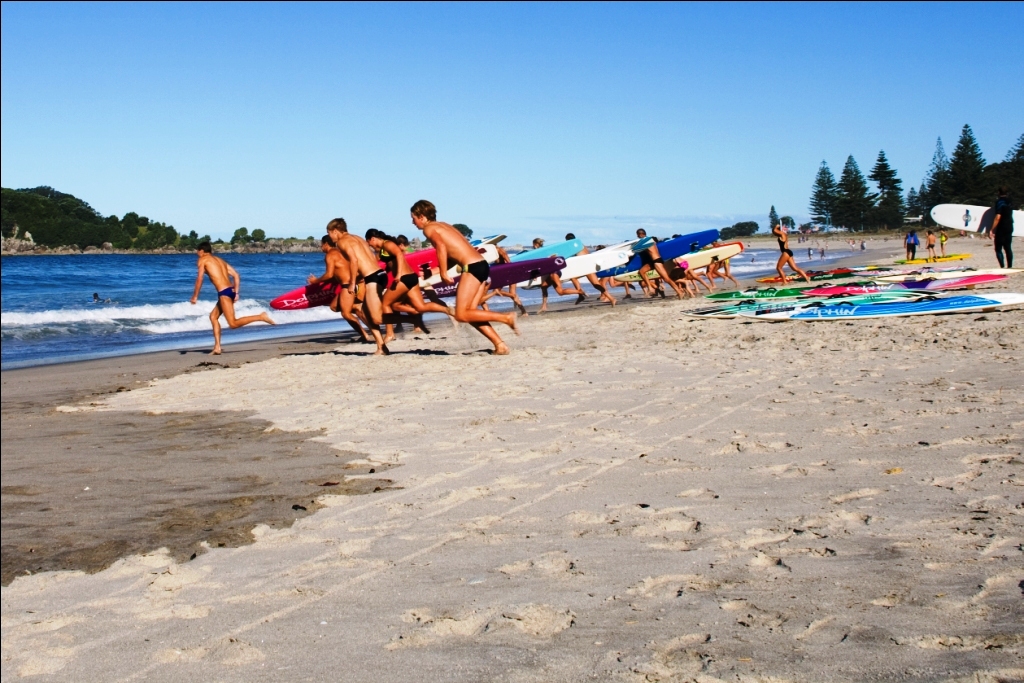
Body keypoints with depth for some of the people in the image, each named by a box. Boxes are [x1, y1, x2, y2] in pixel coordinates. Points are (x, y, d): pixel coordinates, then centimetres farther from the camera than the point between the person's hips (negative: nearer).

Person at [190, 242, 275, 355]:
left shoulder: (202, 260, 5)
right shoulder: (220, 260, 24)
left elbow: (200, 279, -5)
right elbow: (236, 275, 16)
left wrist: (195, 296, 2)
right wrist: (236, 293, 13)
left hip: (224, 292, -9)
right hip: (231, 291, 9)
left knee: (233, 324, -11)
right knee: (213, 316, 19)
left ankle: (261, 317, -18)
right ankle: (217, 347, 13)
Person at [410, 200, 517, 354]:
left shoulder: (428, 228, 1)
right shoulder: (443, 225, 26)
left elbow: (441, 245, -19)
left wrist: (443, 273, -16)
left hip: (472, 267, -9)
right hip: (481, 264, 9)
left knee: (461, 315, -6)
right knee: (470, 313, 10)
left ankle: (507, 317, -10)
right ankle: (500, 345, 1)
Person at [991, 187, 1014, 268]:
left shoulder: (999, 202, -14)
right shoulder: (1009, 202, 10)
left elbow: (998, 217, -21)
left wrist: (992, 230, -19)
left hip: (1001, 229, -7)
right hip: (1009, 227, 7)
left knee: (998, 249, -4)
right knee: (1008, 248, 12)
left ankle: (1002, 267, -14)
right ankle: (1010, 266, 12)